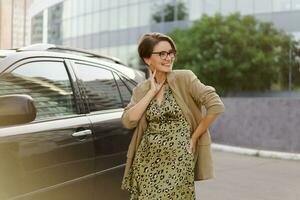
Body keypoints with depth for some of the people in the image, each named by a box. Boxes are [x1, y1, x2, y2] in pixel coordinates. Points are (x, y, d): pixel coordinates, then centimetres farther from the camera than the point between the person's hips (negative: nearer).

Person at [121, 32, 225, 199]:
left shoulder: (184, 78, -5)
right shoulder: (141, 90, 7)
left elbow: (216, 106, -12)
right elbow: (128, 121, -7)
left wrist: (194, 137, -7)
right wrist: (151, 92, -8)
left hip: (177, 160, -3)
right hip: (146, 162, 4)